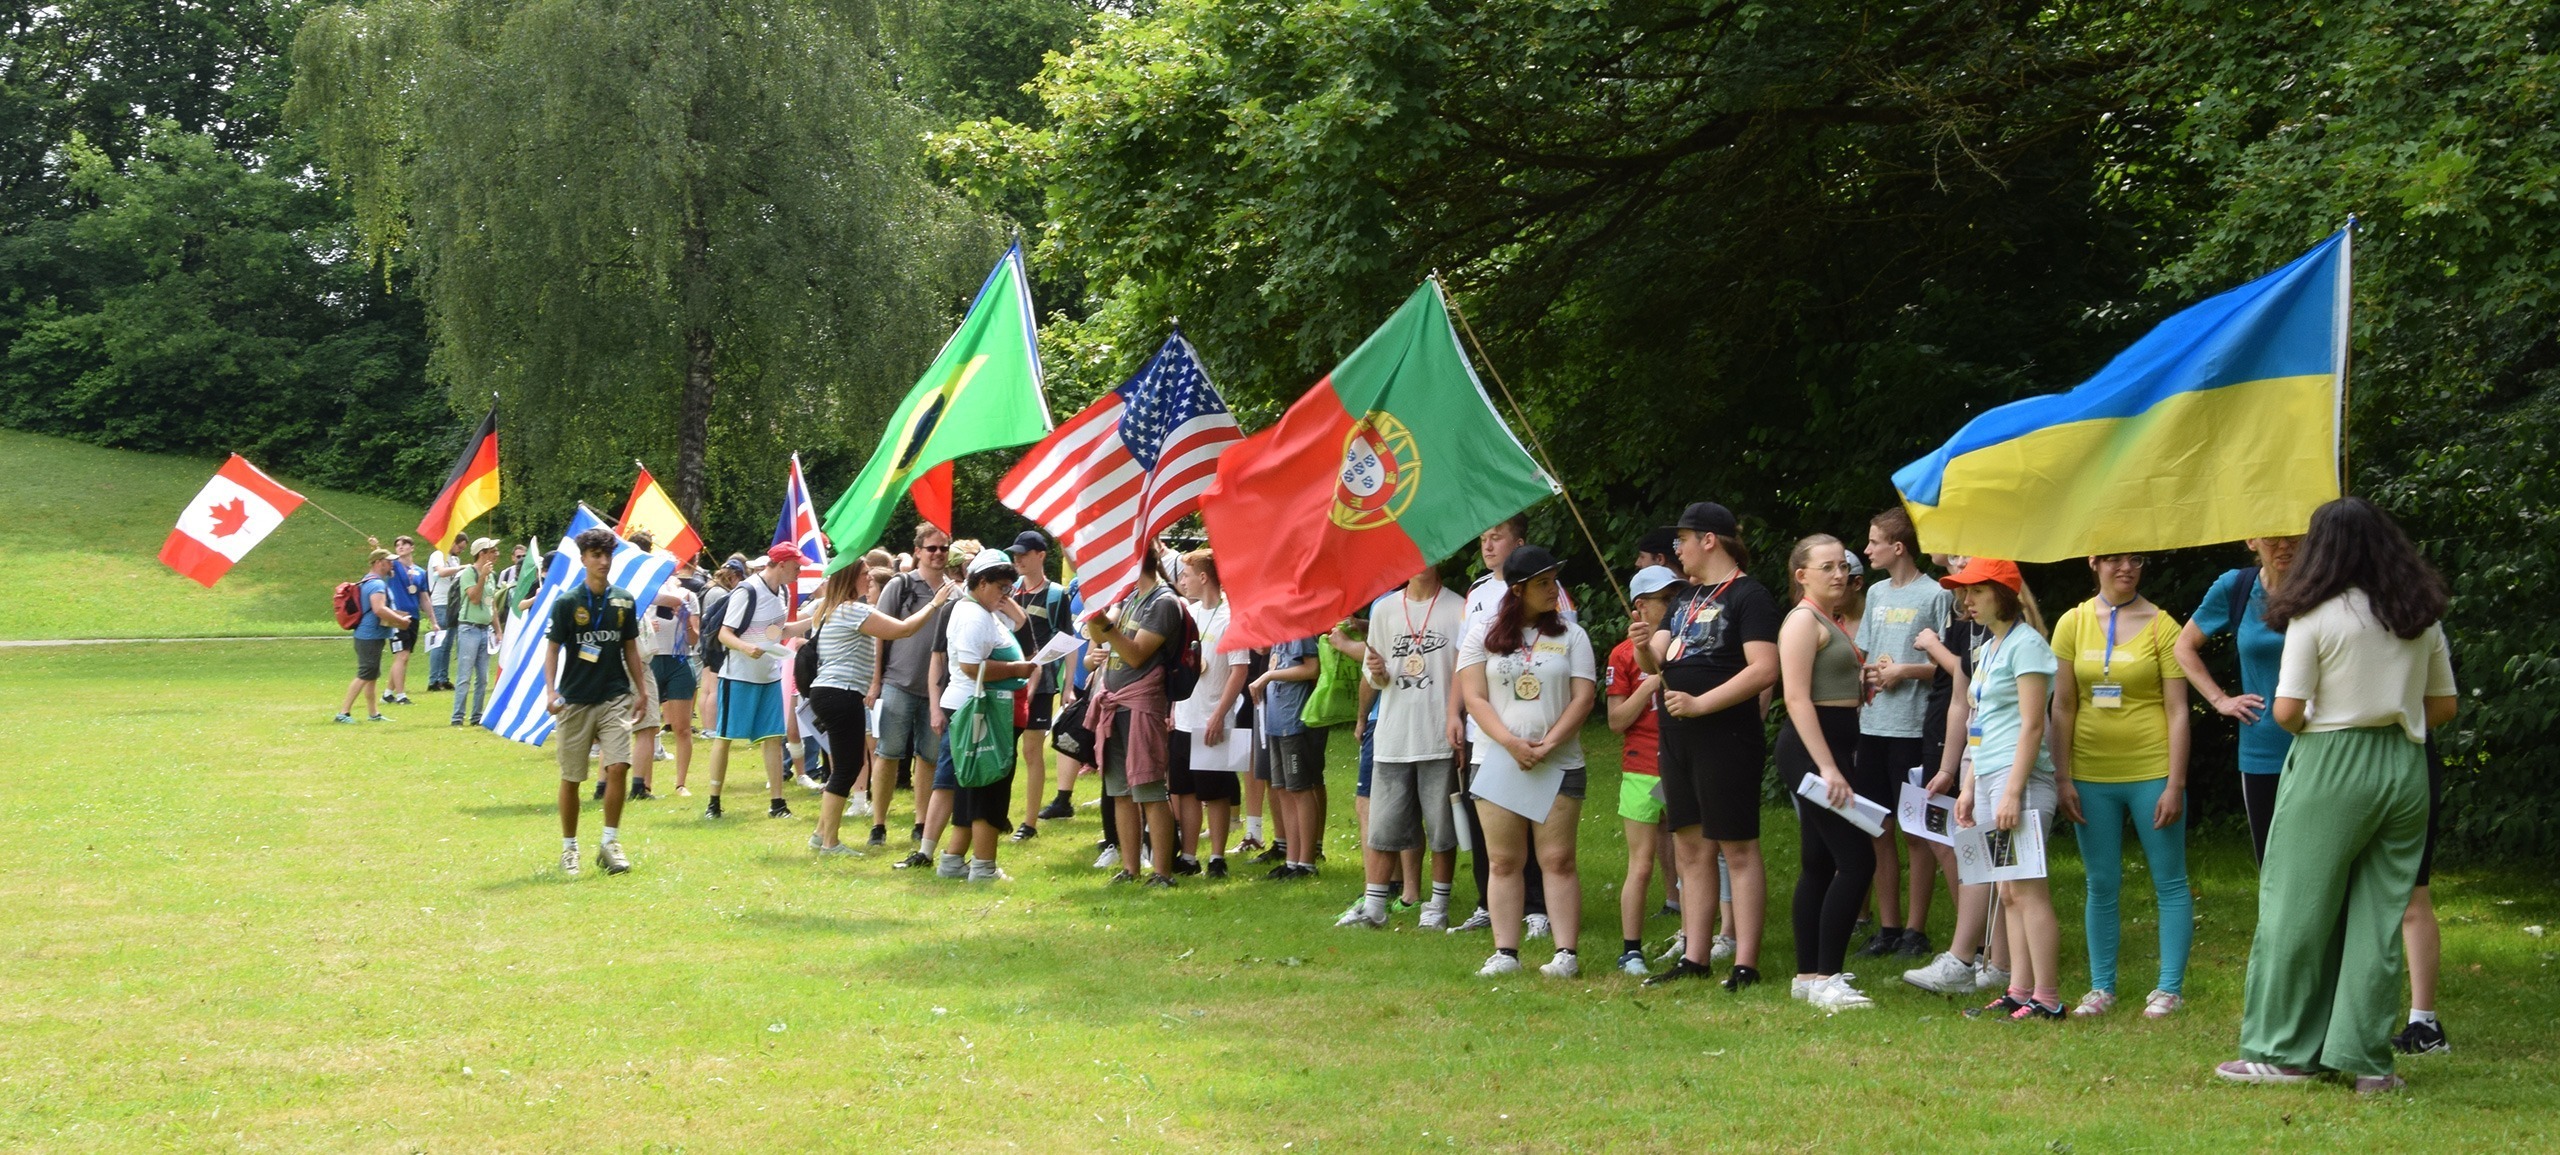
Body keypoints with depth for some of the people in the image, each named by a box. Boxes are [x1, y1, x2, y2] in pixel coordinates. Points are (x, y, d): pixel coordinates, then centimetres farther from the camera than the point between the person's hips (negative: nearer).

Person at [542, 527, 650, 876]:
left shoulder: (624, 601, 5)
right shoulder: (567, 602, -5)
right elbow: (552, 649, -4)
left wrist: (640, 691, 14)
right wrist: (552, 691, -16)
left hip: (614, 697, 2)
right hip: (575, 700, -2)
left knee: (618, 766, -14)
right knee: (571, 777, 5)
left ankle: (610, 843, -3)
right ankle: (568, 848, 19)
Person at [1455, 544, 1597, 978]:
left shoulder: (1571, 636, 7)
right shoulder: (1483, 637, 6)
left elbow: (1583, 697, -1)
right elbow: (1475, 699, -1)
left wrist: (1548, 744, -12)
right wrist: (1511, 742, -15)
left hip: (1559, 764, -1)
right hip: (1496, 762, 1)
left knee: (1558, 860, -4)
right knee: (1504, 862, 2)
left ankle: (1566, 952, -4)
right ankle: (1505, 953, 5)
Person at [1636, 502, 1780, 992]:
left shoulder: (1748, 595, -8)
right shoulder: (1688, 597, 18)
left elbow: (1765, 670, -18)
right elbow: (1656, 664, 16)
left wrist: (1700, 704, -20)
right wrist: (1644, 646, -8)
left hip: (1726, 737, -9)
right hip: (1678, 738, 9)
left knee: (1738, 849, -4)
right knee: (1690, 849, 10)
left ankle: (1745, 964, -3)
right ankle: (1694, 958, 15)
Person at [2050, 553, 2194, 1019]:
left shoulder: (2161, 626, -2)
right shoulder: (2073, 623, 6)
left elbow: (2177, 711, -3)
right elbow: (2062, 707, 6)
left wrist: (2175, 784, -9)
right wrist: (2062, 778, 1)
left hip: (2151, 772, -2)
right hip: (2091, 776, 3)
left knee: (2169, 882, 2)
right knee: (2101, 885, 8)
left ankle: (2169, 988, 9)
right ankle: (2101, 987, 16)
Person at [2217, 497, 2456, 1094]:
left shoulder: (2317, 617, -9)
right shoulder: (2423, 616, 7)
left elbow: (2286, 711, -12)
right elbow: (2444, 705, 12)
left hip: (2331, 769, -5)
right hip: (2406, 770, 5)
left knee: (2297, 910, 4)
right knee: (2381, 915, 7)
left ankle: (2283, 1051, 7)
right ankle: (2368, 1058, 7)